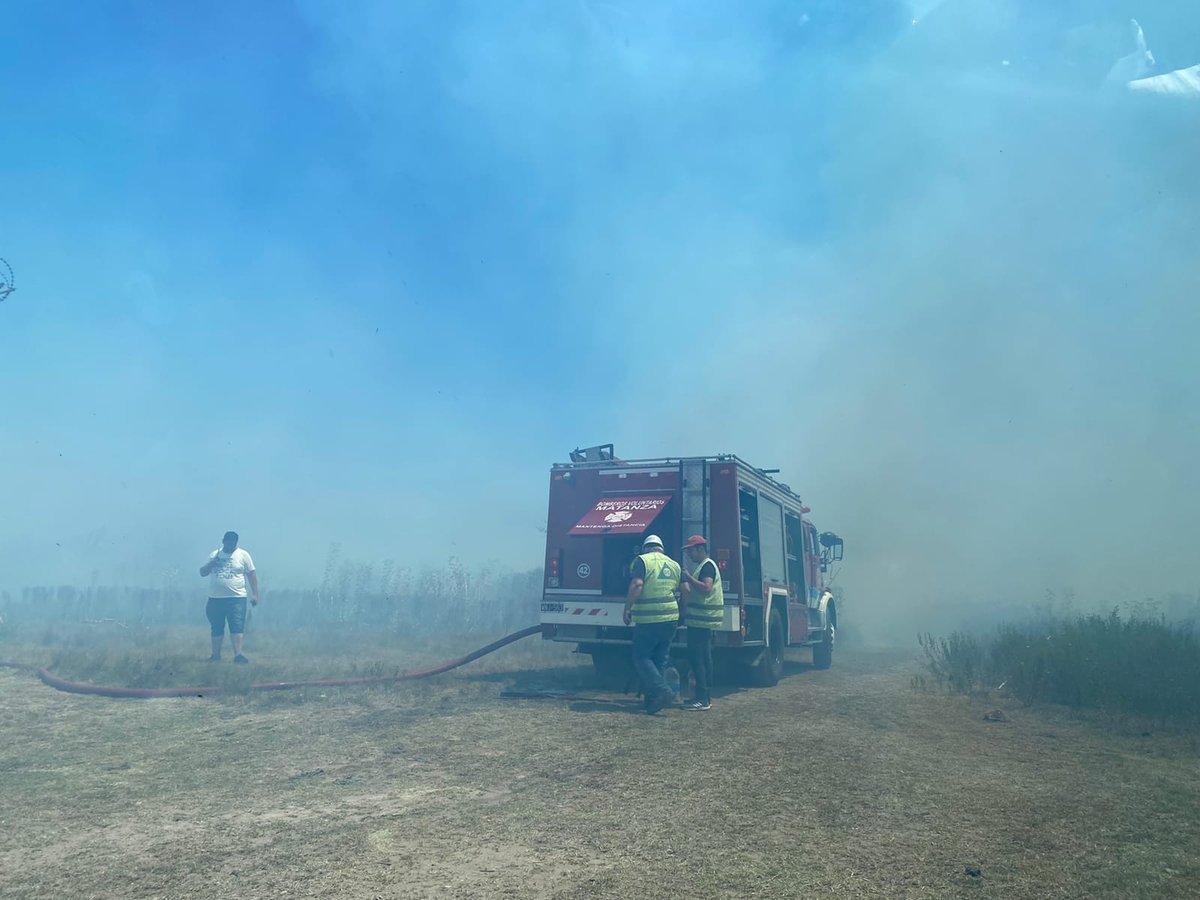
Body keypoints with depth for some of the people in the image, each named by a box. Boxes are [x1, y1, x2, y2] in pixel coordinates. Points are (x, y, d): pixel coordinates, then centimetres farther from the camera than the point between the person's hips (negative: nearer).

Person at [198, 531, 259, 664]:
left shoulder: (243, 555, 1)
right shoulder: (214, 555, 10)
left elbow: (252, 575, -1)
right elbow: (202, 573, 11)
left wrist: (255, 594, -7)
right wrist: (212, 562, -8)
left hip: (236, 598, -3)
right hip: (215, 599, 3)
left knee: (237, 627, -11)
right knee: (216, 628, 12)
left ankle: (238, 655, -13)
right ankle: (215, 654, 23)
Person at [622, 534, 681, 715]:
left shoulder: (643, 560, -5)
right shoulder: (674, 564, 13)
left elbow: (637, 585, -18)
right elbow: (683, 590, 18)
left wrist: (627, 608, -11)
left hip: (648, 619, -6)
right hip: (670, 618, 6)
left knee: (641, 657, 2)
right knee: (659, 659, 14)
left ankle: (662, 691, -12)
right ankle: (651, 698, 17)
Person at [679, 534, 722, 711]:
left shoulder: (707, 566, -13)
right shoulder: (702, 566, 20)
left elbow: (706, 588, -27)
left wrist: (688, 577, -21)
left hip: (701, 620, -11)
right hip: (703, 619, 11)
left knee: (696, 657, -10)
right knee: (704, 657, 12)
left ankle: (702, 699, -10)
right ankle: (706, 697, 17)